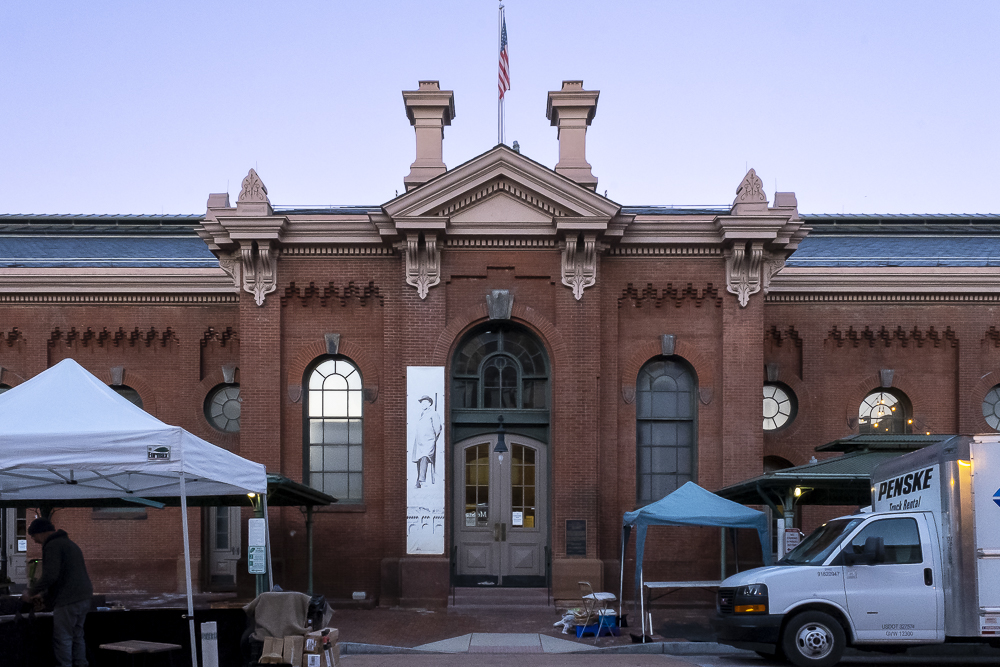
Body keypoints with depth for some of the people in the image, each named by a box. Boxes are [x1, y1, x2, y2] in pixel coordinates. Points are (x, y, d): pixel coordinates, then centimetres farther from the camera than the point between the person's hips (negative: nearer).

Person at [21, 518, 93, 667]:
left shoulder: (52, 546, -9)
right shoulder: (69, 543, 23)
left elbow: (50, 576, -19)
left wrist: (31, 592, -7)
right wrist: (44, 593, 27)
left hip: (68, 600, -10)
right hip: (83, 598, 10)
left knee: (62, 638, -4)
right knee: (77, 636, 14)